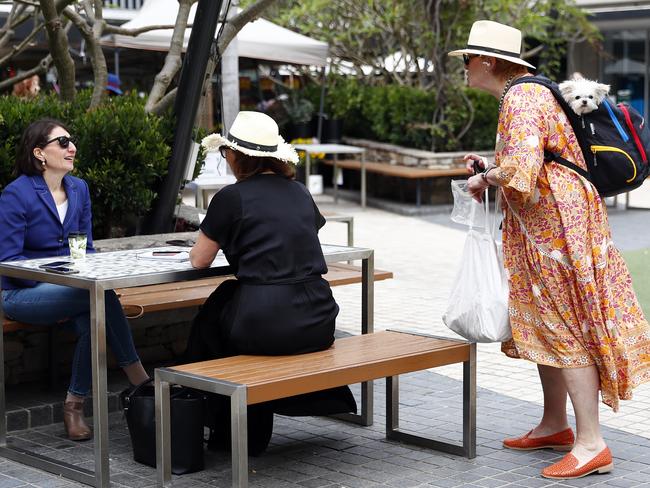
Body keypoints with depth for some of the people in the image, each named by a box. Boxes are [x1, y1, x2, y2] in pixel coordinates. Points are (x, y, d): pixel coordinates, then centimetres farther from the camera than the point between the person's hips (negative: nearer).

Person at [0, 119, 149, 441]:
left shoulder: (78, 189, 9)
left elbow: (86, 248, 15)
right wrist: (59, 283, -20)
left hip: (69, 290, 6)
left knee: (92, 322, -30)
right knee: (101, 294, -30)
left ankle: (74, 406, -17)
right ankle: (136, 376, -19)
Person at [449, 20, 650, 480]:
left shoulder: (520, 98, -17)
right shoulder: (529, 92, 16)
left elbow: (520, 168, -29)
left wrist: (486, 178, -11)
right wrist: (491, 167, 11)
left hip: (557, 224, -10)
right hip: (547, 227, 10)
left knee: (565, 329, -7)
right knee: (546, 326, 16)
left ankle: (591, 444, -3)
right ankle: (555, 425, 26)